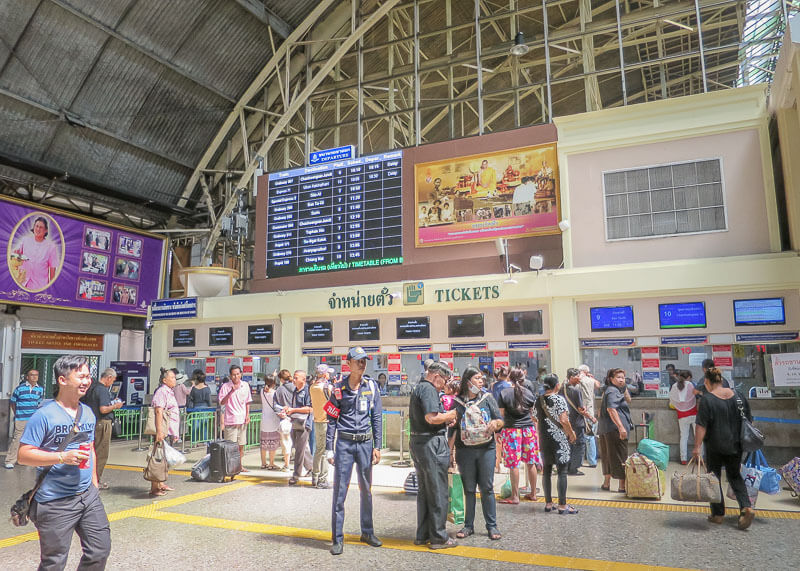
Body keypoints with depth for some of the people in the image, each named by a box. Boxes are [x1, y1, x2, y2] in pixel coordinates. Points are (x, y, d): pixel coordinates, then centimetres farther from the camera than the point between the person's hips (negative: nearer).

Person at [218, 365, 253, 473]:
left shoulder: (245, 385, 7)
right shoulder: (226, 386, -6)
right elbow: (222, 402, -12)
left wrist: (247, 415, 5)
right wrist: (231, 391, -23)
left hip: (242, 419, 4)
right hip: (231, 420, -4)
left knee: (241, 445, 12)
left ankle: (240, 466, 22)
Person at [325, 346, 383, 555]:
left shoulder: (372, 386, 3)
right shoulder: (339, 388, -2)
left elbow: (377, 417, 5)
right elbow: (331, 420, 1)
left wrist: (377, 446, 2)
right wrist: (329, 448, -2)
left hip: (365, 443, 2)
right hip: (344, 443, -2)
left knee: (366, 489, 13)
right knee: (340, 490, -1)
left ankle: (367, 532, 28)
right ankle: (337, 538, 10)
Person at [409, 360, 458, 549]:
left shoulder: (418, 388, 17)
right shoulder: (428, 389, -15)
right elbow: (432, 418, -26)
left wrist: (444, 420, 14)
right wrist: (449, 415, -10)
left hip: (417, 441, 10)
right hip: (431, 443, -10)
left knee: (424, 491, 18)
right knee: (438, 492, 1)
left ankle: (422, 535, 25)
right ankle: (438, 538, 10)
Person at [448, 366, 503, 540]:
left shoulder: (488, 398, 4)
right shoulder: (457, 402, 2)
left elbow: (500, 420, 3)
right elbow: (453, 428, 5)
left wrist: (495, 423, -17)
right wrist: (449, 450, -5)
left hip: (486, 449, 0)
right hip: (465, 451, 0)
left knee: (487, 488, 4)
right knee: (468, 489, 9)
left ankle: (491, 526, 16)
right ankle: (469, 525, 21)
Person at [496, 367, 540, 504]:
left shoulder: (504, 393, -7)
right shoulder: (529, 392, 1)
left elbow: (501, 414, -4)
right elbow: (532, 411, 12)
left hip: (511, 429, -3)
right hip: (529, 428, 3)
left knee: (513, 464, 2)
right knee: (530, 463, 12)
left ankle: (515, 496, 9)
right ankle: (533, 493, 22)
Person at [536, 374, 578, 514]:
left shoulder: (539, 400, 6)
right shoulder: (559, 399, -12)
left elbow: (537, 418, 9)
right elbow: (563, 420, -17)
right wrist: (572, 434, -5)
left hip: (544, 439, 6)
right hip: (559, 439, -6)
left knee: (546, 471, 12)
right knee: (562, 472, 0)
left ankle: (548, 503, 18)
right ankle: (562, 505, 3)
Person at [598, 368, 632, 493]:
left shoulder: (614, 390, 21)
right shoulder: (613, 391, -13)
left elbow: (628, 401, 28)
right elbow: (611, 409, -26)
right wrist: (621, 427, -30)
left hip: (605, 428, 11)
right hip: (614, 428, -11)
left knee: (608, 456, 17)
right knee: (620, 456, -4)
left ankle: (606, 483, 26)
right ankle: (622, 485, 1)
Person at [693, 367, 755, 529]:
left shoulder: (707, 399, -14)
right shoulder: (738, 395, 1)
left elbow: (701, 426, -17)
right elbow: (748, 420, 10)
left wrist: (697, 447, -13)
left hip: (715, 447, -4)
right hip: (735, 445, 5)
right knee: (735, 476, 18)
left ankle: (718, 514, 15)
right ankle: (746, 507, 0)